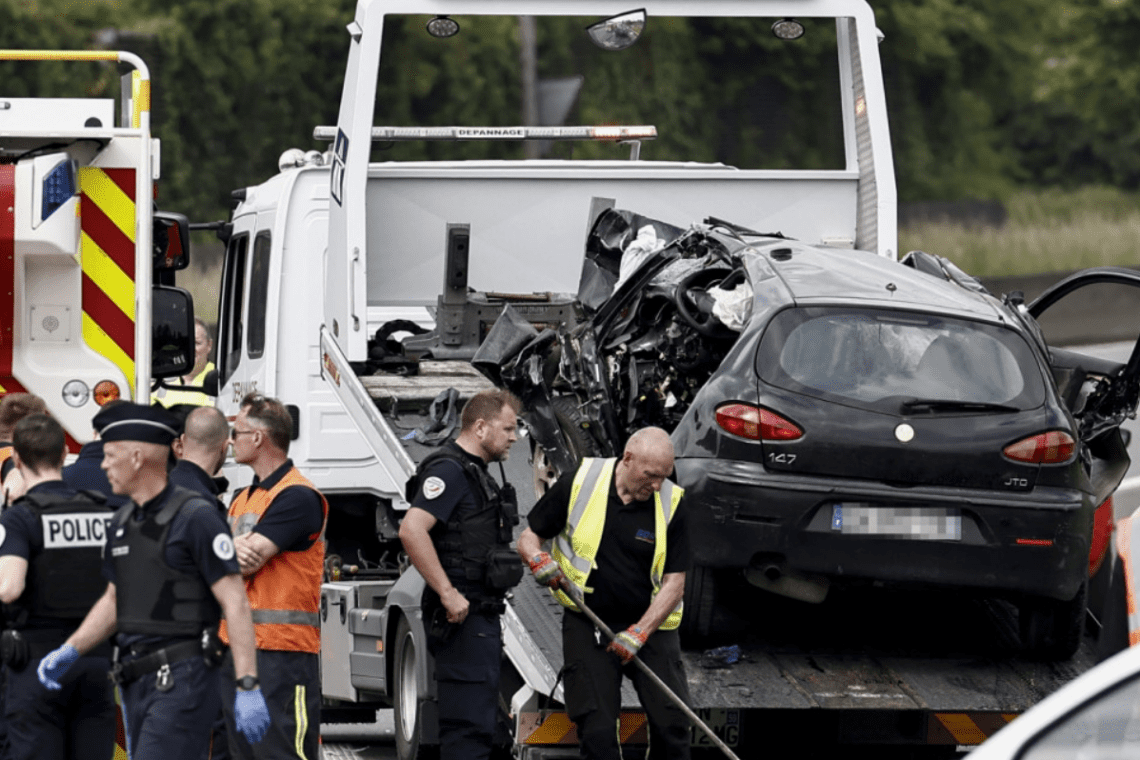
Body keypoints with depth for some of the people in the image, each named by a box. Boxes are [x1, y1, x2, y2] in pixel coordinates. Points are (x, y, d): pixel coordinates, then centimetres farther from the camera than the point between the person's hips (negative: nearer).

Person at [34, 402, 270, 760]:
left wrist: (248, 687, -20)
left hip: (182, 679, -8)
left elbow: (235, 603, -14)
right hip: (137, 684, 8)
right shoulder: (123, 523, 14)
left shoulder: (196, 517, -11)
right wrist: (70, 651, 12)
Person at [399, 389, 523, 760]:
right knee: (469, 727, -14)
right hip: (461, 618, -11)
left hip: (480, 617, 11)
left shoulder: (476, 474, 21)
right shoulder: (449, 471, -13)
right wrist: (448, 593, -26)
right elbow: (411, 531, -27)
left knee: (479, 722, 13)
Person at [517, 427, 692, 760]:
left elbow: (674, 583, -5)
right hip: (587, 625, -1)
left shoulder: (671, 504, -7)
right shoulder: (578, 484, -8)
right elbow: (528, 536, 4)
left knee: (672, 723, -7)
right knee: (597, 732, -7)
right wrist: (538, 559, -20)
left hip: (652, 624, 1)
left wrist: (639, 633, -17)